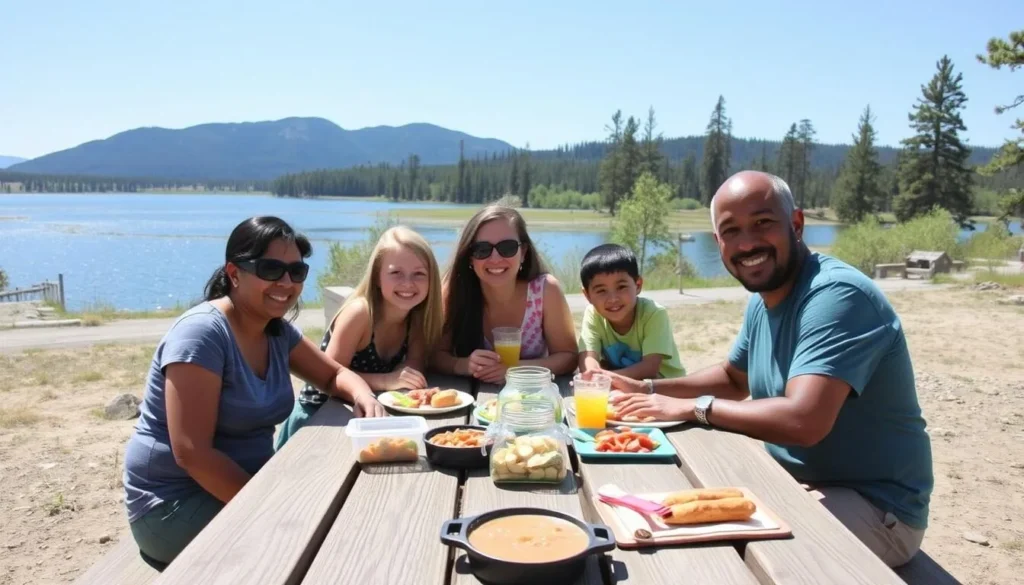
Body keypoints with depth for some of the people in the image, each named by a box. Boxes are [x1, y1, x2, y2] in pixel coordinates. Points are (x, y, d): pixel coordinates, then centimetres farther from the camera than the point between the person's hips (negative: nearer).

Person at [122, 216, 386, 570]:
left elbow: (334, 374, 12)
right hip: (175, 501, -7)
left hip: (245, 482, 8)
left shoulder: (277, 331, 1)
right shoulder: (201, 333, -23)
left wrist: (362, 395, -13)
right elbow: (191, 452, -27)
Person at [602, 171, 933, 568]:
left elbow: (803, 421, -36)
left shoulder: (837, 295, -25)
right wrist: (648, 389, 5)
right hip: (797, 483, 8)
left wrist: (694, 407, -22)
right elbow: (734, 378, 20)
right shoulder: (763, 298, 4)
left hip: (875, 506, -8)